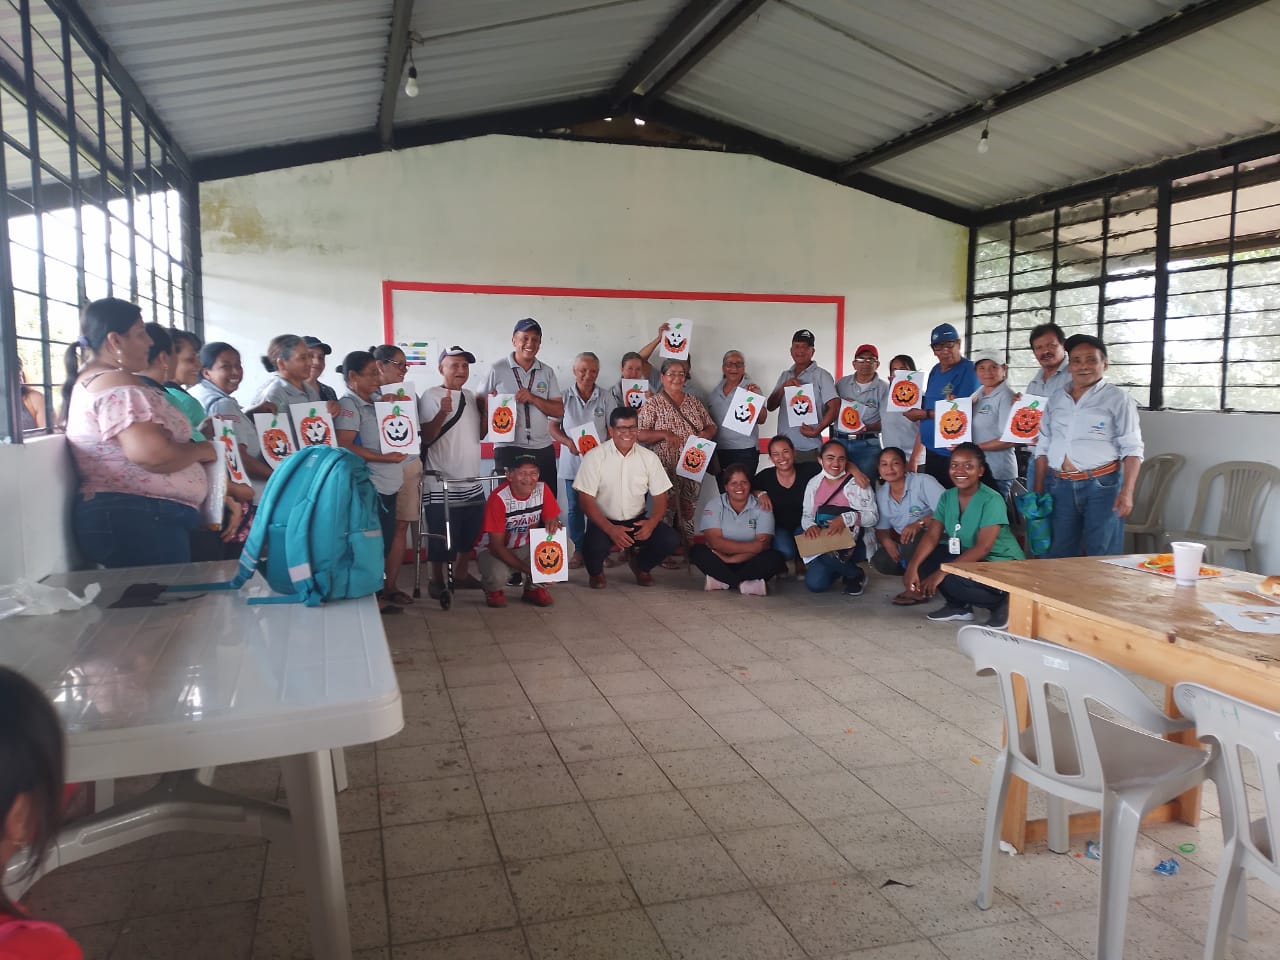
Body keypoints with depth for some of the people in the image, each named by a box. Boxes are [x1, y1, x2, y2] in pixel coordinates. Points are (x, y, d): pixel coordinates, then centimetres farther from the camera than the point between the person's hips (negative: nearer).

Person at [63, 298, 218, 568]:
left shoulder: (88, 381, 21)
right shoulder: (117, 385, -14)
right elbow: (154, 454, -26)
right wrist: (201, 450, -8)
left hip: (120, 516, 11)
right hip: (139, 519, -11)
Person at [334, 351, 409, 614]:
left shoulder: (377, 400, 14)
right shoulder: (348, 405, -10)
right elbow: (344, 446, -20)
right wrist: (385, 457, -20)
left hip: (387, 483, 8)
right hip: (369, 486, -8)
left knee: (385, 541, 13)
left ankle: (378, 592, 24)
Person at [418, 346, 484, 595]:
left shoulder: (469, 396, 11)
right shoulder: (431, 396, -11)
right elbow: (425, 437, -18)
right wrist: (443, 413, -31)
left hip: (471, 481, 7)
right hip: (442, 482, -7)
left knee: (470, 532, 15)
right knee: (442, 535, -1)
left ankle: (461, 574, 30)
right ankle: (437, 580, 15)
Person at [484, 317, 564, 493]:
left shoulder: (547, 372, 9)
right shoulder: (497, 370, 0)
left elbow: (559, 411, 4)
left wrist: (533, 398, -11)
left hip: (543, 449, 3)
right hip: (508, 449, -3)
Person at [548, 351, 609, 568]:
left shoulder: (604, 398, 1)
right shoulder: (565, 397, 2)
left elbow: (612, 429, 3)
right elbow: (553, 426, 3)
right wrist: (568, 442, -14)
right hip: (572, 462, 1)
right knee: (575, 507, 7)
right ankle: (579, 549, 15)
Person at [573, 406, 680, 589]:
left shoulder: (649, 458, 0)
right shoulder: (594, 457, -9)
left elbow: (660, 497, 3)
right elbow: (586, 500, -11)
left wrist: (651, 523, -19)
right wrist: (611, 529, -24)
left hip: (637, 521, 3)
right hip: (603, 521, -3)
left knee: (670, 539, -20)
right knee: (595, 545, -35)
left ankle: (641, 565, 14)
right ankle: (596, 572, 5)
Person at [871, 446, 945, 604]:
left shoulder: (923, 482, -14)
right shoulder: (881, 493, 5)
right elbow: (881, 528, 8)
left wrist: (920, 523, -36)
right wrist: (887, 541, -15)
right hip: (904, 544, 7)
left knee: (911, 538, -35)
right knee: (880, 561, -16)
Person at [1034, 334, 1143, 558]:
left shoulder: (1117, 399, 0)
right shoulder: (1056, 399, 14)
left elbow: (1132, 449, -5)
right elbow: (1043, 447, 16)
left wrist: (1127, 491, -15)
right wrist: (1038, 489, 10)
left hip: (1102, 486, -4)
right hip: (1059, 487, 4)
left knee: (1102, 556, -2)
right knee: (1058, 556, 8)